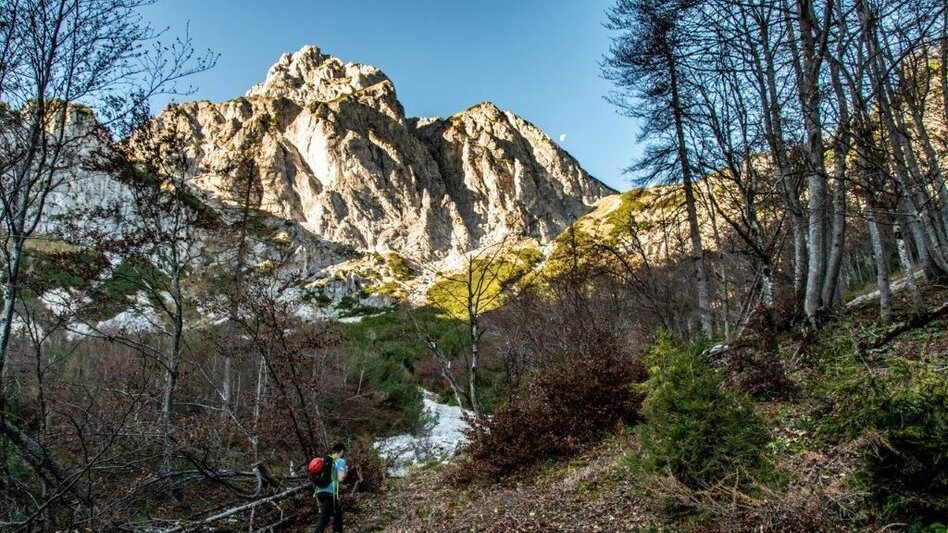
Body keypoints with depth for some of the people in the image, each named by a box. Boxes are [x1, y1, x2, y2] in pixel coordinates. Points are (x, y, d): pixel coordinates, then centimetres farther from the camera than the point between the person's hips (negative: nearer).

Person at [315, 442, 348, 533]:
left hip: (320, 491, 8)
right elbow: (341, 478, -13)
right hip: (330, 492, -8)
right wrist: (345, 470, 5)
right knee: (324, 518, -4)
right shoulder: (341, 461, -3)